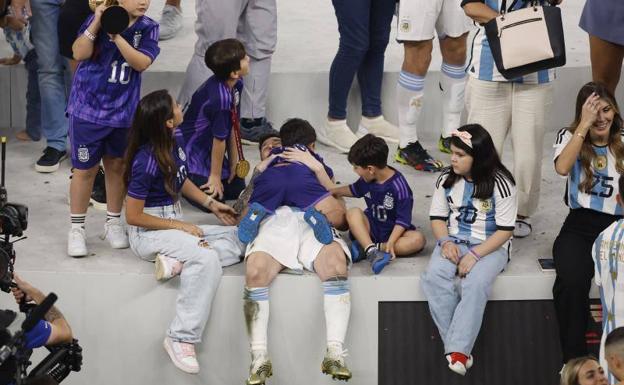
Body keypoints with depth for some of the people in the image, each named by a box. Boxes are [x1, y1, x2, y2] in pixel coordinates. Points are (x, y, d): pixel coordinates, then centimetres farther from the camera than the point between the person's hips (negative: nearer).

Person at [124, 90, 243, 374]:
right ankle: (182, 338, -32)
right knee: (207, 258, -33)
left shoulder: (174, 140, 0)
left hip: (174, 224, 9)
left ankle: (177, 262, -20)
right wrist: (181, 228, -16)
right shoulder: (147, 161, -23)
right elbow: (133, 216, -18)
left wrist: (211, 204, 10)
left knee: (239, 239, 0)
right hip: (148, 232, -9)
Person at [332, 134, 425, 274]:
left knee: (418, 239, -33)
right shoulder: (367, 180, 0)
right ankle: (371, 251, -44)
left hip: (392, 232, -4)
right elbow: (354, 190, 25)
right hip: (370, 228, 4)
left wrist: (390, 242, -31)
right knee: (353, 212, -25)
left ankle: (366, 248, -40)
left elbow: (403, 220, -21)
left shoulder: (399, 186, -19)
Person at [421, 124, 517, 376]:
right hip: (454, 241, 4)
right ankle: (457, 347, -30)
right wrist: (445, 241, -10)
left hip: (490, 246, -4)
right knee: (434, 277, -28)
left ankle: (458, 351, -38)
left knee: (476, 283, -35)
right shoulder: (447, 179, 3)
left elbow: (505, 230, -12)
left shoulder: (500, 183, -11)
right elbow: (437, 217, 11)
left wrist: (475, 255, -22)